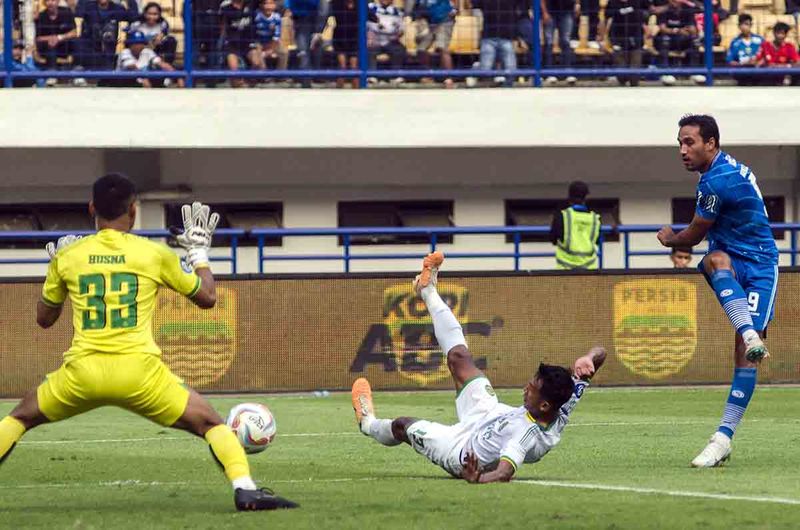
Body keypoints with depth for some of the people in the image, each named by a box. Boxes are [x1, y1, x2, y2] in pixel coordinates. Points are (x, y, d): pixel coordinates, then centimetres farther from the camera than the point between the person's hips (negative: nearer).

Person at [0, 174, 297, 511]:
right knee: (210, 424, 10)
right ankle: (245, 489, -11)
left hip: (82, 372, 2)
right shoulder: (155, 255, 5)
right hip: (138, 370, -2)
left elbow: (44, 318, 23)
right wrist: (199, 251, 32)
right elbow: (207, 297, 17)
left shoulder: (67, 256, 9)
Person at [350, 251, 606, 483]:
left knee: (402, 425, 20)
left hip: (461, 453, -6)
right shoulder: (563, 411, -31)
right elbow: (599, 354, -28)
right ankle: (428, 292, 39)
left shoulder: (526, 435, -49)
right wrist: (587, 360, -51)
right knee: (459, 357, 15)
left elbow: (505, 473, -61)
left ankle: (368, 423, 59)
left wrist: (478, 479, -81)